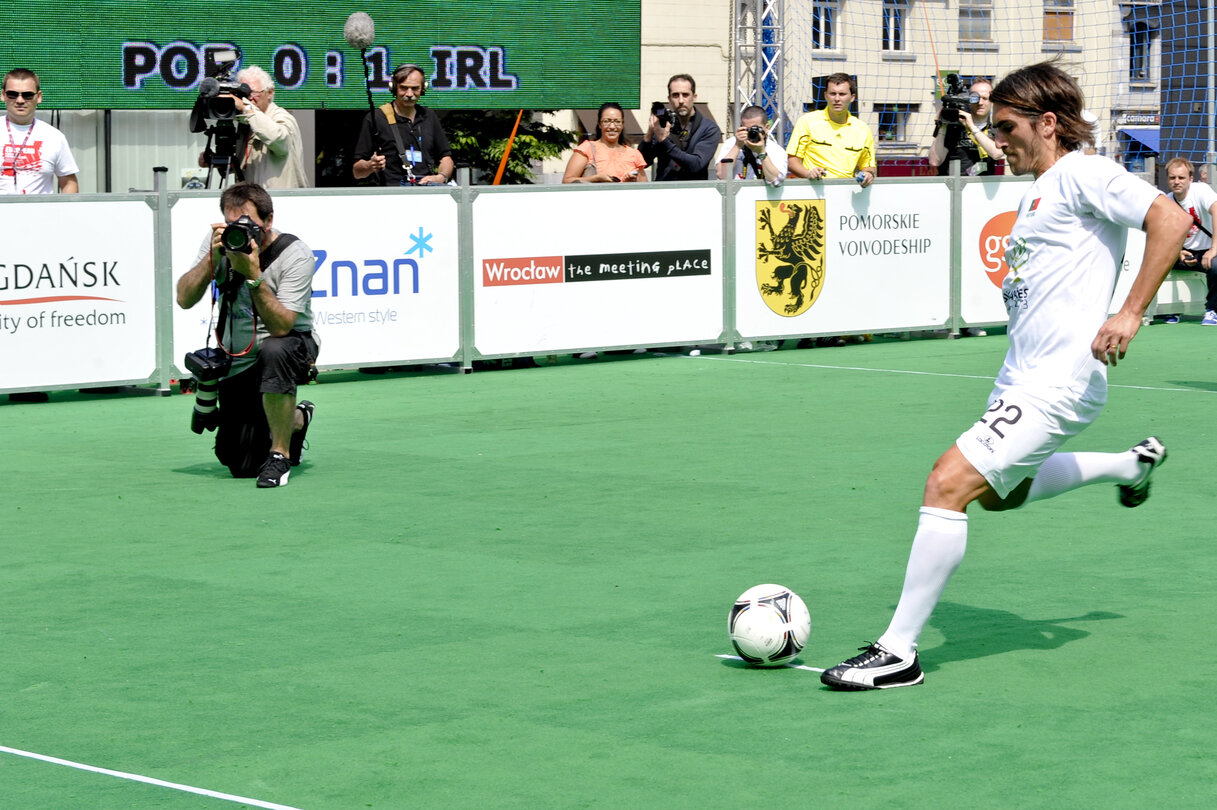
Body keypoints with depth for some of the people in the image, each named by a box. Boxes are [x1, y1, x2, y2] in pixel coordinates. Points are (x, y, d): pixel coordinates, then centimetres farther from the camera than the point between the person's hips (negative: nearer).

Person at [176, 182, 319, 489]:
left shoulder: (295, 255, -20)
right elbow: (184, 299, -14)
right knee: (243, 467, -2)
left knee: (273, 351, -43)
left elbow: (281, 327, -29)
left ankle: (281, 454, -24)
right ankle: (296, 420, 32)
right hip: (237, 362, 4)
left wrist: (253, 275, -36)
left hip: (293, 345, -4)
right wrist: (213, 257, -25)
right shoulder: (220, 242, -8)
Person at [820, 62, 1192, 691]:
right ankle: (1132, 465, 44)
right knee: (999, 493, 30)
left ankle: (899, 651, -15)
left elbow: (1170, 219, -22)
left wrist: (1129, 314, -27)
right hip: (1021, 377, 11)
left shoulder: (1083, 174, -11)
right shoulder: (1038, 192, 18)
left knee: (949, 485, -19)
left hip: (1058, 382, -11)